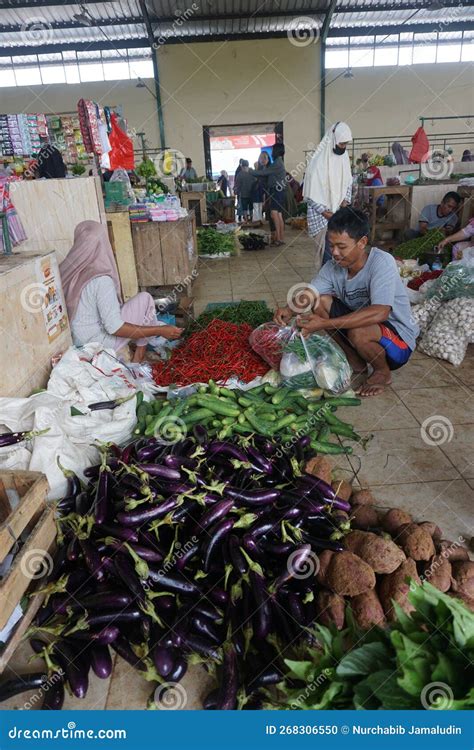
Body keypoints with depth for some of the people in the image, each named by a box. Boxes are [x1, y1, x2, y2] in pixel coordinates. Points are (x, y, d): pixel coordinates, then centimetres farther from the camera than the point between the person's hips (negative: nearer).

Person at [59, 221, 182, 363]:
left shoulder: (67, 269, -3)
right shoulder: (101, 280, -26)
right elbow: (114, 328, -26)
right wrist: (160, 330, -21)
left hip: (76, 341, 8)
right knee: (145, 298, -1)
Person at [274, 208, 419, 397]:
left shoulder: (382, 262, -27)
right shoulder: (334, 266, -9)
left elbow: (379, 313, -39)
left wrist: (325, 324, -42)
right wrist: (289, 309, -32)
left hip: (398, 341, -6)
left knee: (357, 332, -36)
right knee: (321, 301, -10)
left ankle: (383, 372, -2)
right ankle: (355, 361, 4)